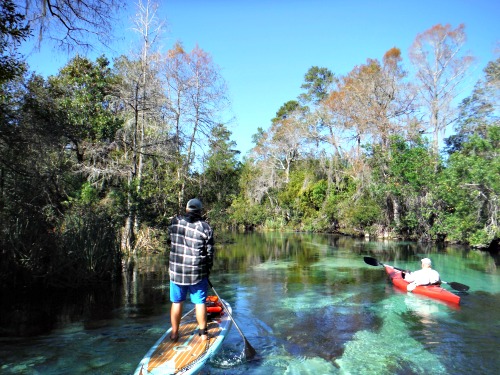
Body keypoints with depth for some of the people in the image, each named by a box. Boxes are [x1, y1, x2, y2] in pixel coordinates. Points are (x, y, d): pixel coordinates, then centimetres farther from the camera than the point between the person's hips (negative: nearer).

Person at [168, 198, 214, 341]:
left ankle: (174, 333, 26)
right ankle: (203, 332, 21)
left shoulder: (175, 222, -3)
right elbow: (209, 251, -4)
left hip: (176, 271, 2)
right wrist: (208, 269, 9)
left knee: (177, 302, 14)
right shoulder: (205, 227, -9)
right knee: (200, 302, 10)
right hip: (198, 272, -2)